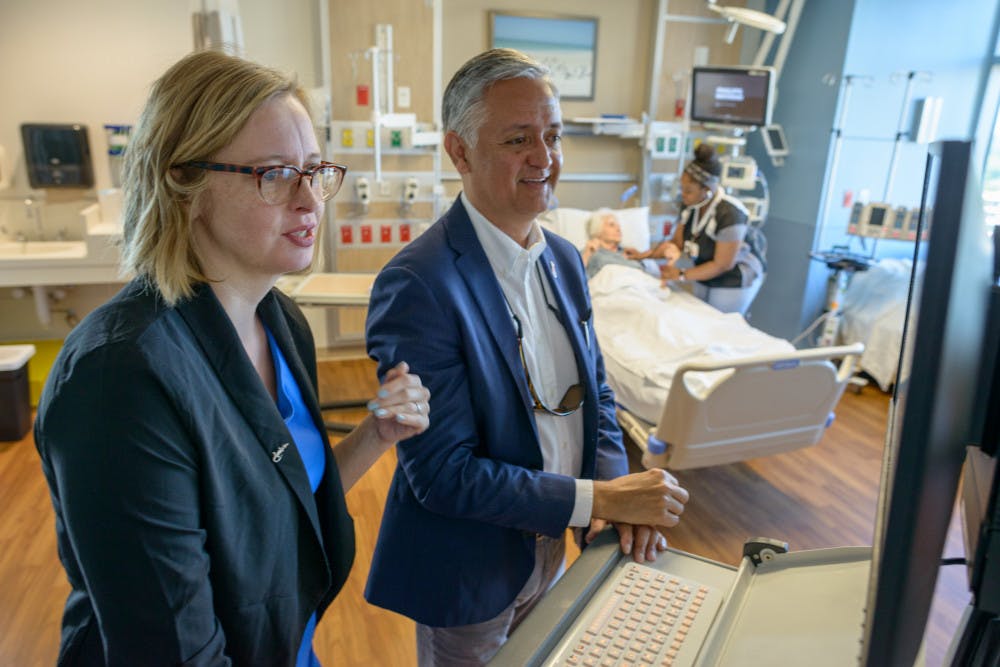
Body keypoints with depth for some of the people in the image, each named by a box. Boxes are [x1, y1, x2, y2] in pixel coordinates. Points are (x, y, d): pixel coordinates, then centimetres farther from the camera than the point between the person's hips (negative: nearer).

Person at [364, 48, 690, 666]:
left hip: (551, 547, 7)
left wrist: (620, 487, -10)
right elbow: (443, 473, -25)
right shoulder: (417, 284, -26)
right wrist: (598, 499, -24)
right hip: (469, 569, -6)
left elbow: (596, 391, 7)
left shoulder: (565, 260, -1)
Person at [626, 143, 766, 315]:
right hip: (706, 277, 7)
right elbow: (677, 242, 0)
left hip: (734, 282, -7)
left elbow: (722, 265, -25)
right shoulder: (690, 204, -9)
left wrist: (681, 275, -21)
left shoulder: (729, 214, -30)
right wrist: (644, 255, -12)